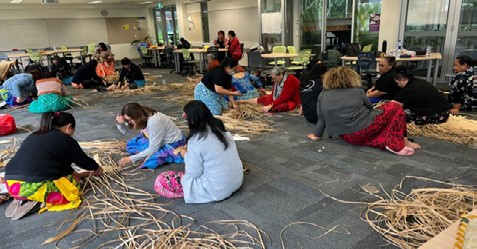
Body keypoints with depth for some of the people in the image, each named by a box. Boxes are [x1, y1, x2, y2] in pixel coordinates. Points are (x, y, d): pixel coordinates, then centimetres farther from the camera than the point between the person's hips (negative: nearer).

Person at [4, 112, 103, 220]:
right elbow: (83, 160, 10)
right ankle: (37, 202, -4)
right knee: (73, 184, 14)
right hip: (34, 187, -8)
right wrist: (97, 168, 30)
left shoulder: (34, 136, 21)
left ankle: (21, 198, 9)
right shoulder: (66, 140, -1)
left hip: (11, 184, 8)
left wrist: (74, 173, 34)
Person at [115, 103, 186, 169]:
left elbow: (153, 149, -29)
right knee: (130, 145, 2)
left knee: (151, 161, -32)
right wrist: (119, 123, -18)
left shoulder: (154, 122, -33)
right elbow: (124, 130, 5)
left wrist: (131, 159, -24)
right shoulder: (141, 118, -10)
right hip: (157, 141, 8)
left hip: (173, 143, -8)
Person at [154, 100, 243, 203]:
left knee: (161, 181, -5)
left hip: (217, 189, -8)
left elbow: (193, 173, -15)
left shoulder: (196, 140, -21)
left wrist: (186, 155, 2)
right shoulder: (220, 128, 0)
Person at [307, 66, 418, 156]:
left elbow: (321, 119, 9)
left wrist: (317, 135, 23)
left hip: (348, 137, 4)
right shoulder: (357, 91, 1)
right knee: (395, 107, 14)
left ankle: (384, 142, -5)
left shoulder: (323, 96, 5)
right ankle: (396, 144, 0)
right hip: (364, 131, -3)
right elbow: (370, 107, 16)